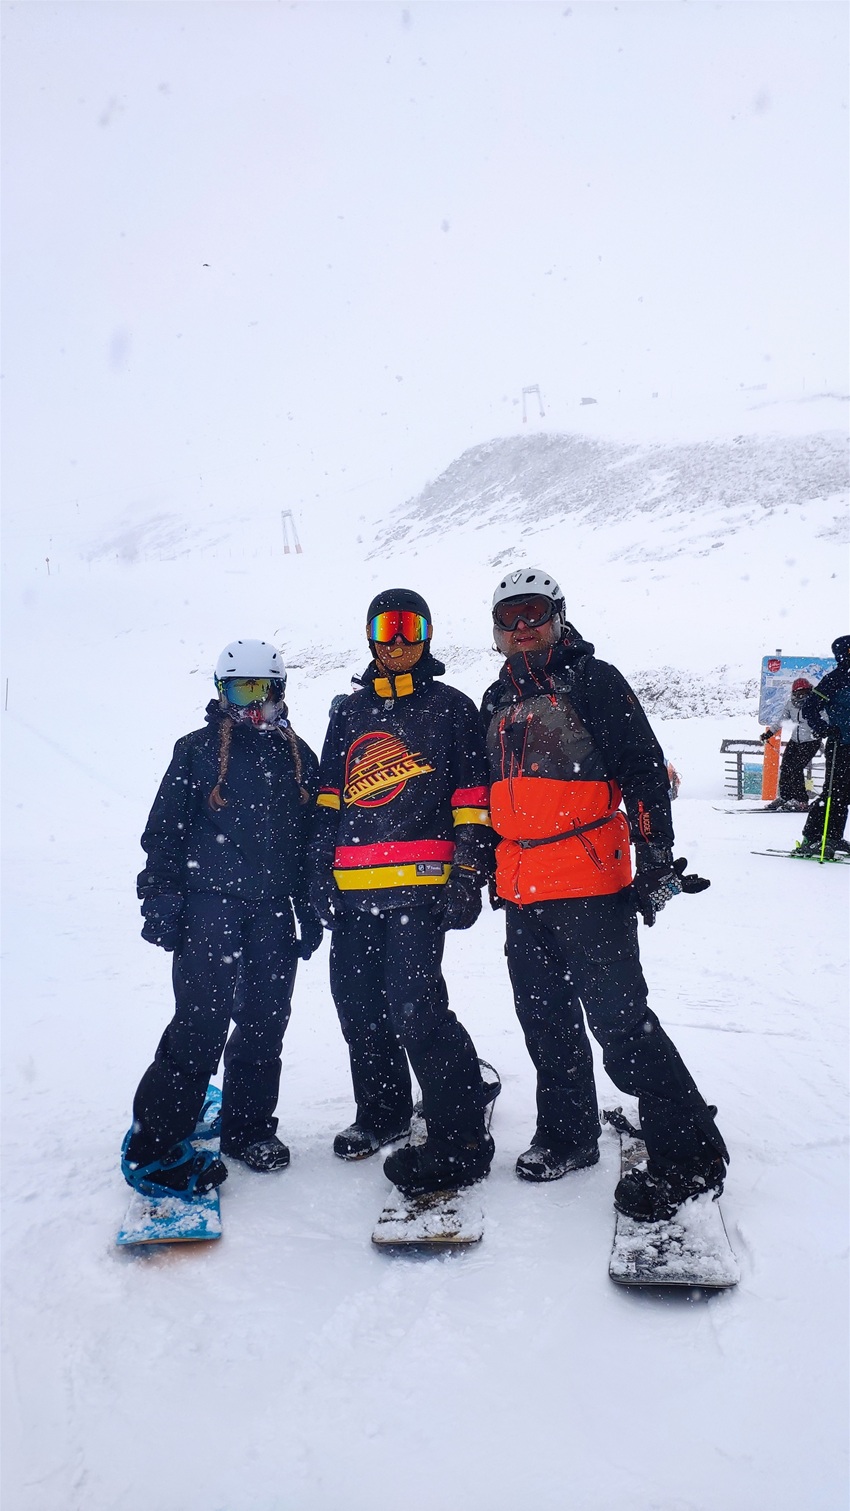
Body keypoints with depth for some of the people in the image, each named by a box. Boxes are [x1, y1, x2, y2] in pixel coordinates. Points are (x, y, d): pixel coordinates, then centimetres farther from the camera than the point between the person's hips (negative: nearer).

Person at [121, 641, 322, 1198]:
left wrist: (311, 911, 13)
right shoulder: (197, 751, 3)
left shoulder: (298, 756, 13)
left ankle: (249, 1126, 24)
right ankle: (156, 1142, 1)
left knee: (265, 1021, 7)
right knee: (202, 1021, -9)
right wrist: (161, 903, -5)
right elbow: (164, 834, 2)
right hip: (209, 903, -4)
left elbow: (313, 839, 16)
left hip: (273, 909, 4)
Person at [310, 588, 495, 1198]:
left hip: (420, 886, -6)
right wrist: (321, 872, 14)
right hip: (352, 892, 6)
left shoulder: (451, 708, 5)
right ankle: (382, 1114, 33)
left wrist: (468, 872, -9)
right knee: (358, 1005, 12)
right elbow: (329, 800, 20)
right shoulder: (349, 713, 19)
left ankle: (460, 1142, -3)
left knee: (415, 1008, -14)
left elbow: (472, 796, -1)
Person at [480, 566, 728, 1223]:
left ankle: (691, 1156, 5)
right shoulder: (498, 701, 16)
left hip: (591, 886, -7)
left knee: (619, 1020, -8)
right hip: (522, 890, 7)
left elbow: (646, 772, -8)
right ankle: (568, 1134, 32)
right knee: (546, 1021, 15)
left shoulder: (594, 682, -4)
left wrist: (656, 863, -13)